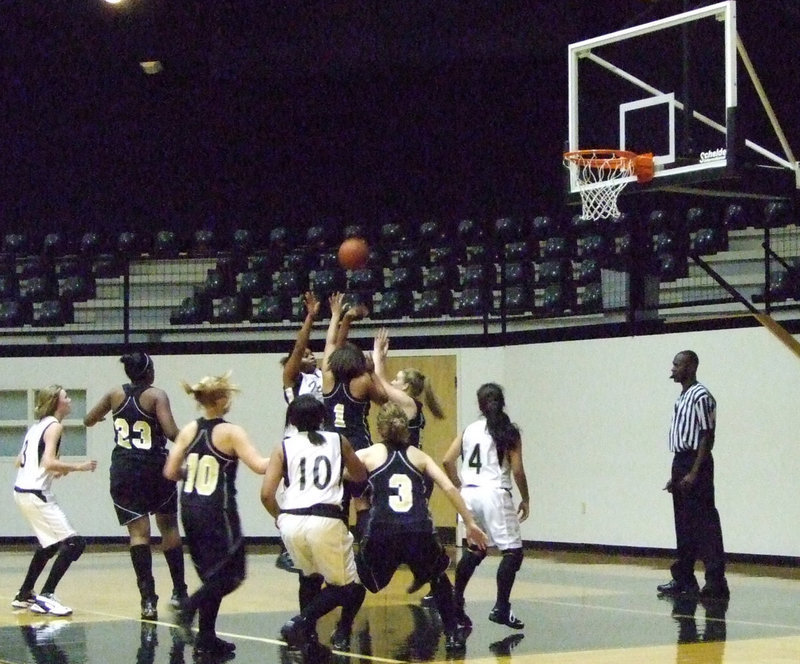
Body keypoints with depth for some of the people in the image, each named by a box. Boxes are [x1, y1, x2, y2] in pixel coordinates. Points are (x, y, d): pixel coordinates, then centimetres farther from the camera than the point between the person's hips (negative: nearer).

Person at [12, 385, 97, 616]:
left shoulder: (37, 426, 17)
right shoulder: (54, 426, -10)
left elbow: (19, 462, 20)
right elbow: (49, 462, -22)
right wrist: (78, 467, -15)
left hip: (23, 491, 10)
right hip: (36, 494, -10)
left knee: (49, 545, 26)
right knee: (73, 543, -11)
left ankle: (24, 595, 31)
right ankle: (45, 597, -16)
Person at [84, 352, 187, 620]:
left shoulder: (115, 394, 4)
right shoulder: (156, 395, -8)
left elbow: (88, 420, 17)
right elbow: (170, 431, -20)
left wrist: (103, 416, 39)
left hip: (124, 470, 2)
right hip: (155, 468, -2)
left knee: (138, 532, -1)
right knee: (169, 527, 16)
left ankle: (148, 599, -14)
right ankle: (179, 592, 20)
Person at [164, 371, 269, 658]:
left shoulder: (189, 431, 5)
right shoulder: (231, 433, -11)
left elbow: (170, 472, 4)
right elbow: (259, 465, -20)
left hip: (191, 509, 6)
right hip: (218, 512, -6)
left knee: (212, 575, 17)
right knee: (230, 575, 4)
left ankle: (206, 638, 15)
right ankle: (190, 607, -20)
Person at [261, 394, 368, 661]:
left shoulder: (284, 447, 14)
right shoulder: (338, 441, 16)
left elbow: (266, 494, 4)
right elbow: (360, 476, 32)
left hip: (291, 521, 2)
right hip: (326, 521, -2)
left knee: (310, 578, 29)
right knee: (350, 588, 10)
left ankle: (310, 640, 18)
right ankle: (302, 622, -13)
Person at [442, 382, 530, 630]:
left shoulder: (469, 430, 10)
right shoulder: (509, 432, -2)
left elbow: (447, 460, 6)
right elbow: (517, 470, -6)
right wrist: (525, 499, 6)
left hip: (469, 494, 6)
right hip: (495, 494, -6)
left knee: (475, 549, 22)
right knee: (513, 551, 0)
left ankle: (455, 603, 24)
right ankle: (501, 608, -10)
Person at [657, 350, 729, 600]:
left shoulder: (701, 396, -12)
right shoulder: (682, 398, 17)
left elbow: (707, 437, -16)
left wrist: (694, 473, -21)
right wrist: (676, 475, 19)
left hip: (695, 463, -10)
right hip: (680, 462, 10)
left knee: (705, 524, -9)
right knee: (684, 525, 12)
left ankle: (716, 582, -9)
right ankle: (684, 579, 17)